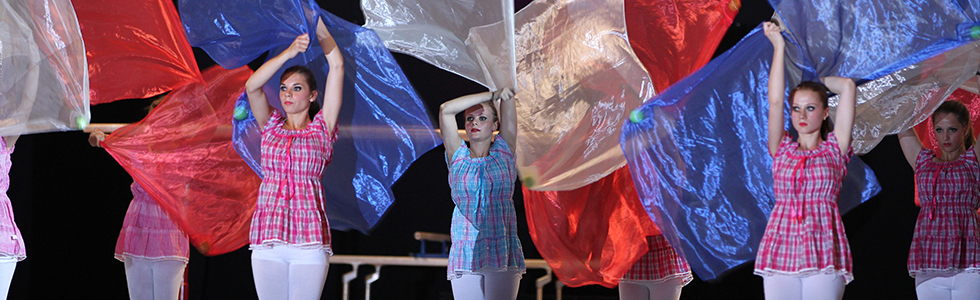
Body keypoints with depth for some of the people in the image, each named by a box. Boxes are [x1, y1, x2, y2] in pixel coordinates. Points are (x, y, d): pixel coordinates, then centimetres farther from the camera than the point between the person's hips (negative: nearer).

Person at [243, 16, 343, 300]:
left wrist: (318, 26, 1)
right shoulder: (271, 127, 15)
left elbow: (337, 66, 4)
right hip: (267, 239, 2)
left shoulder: (321, 129, 8)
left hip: (309, 240, -2)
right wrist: (289, 52, -13)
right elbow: (252, 87, -2)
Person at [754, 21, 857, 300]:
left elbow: (848, 86, 4)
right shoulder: (782, 150, 14)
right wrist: (778, 47, 6)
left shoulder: (834, 150, 9)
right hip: (779, 253, 2)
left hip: (824, 255, -2)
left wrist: (814, 79, 20)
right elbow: (774, 101, 4)